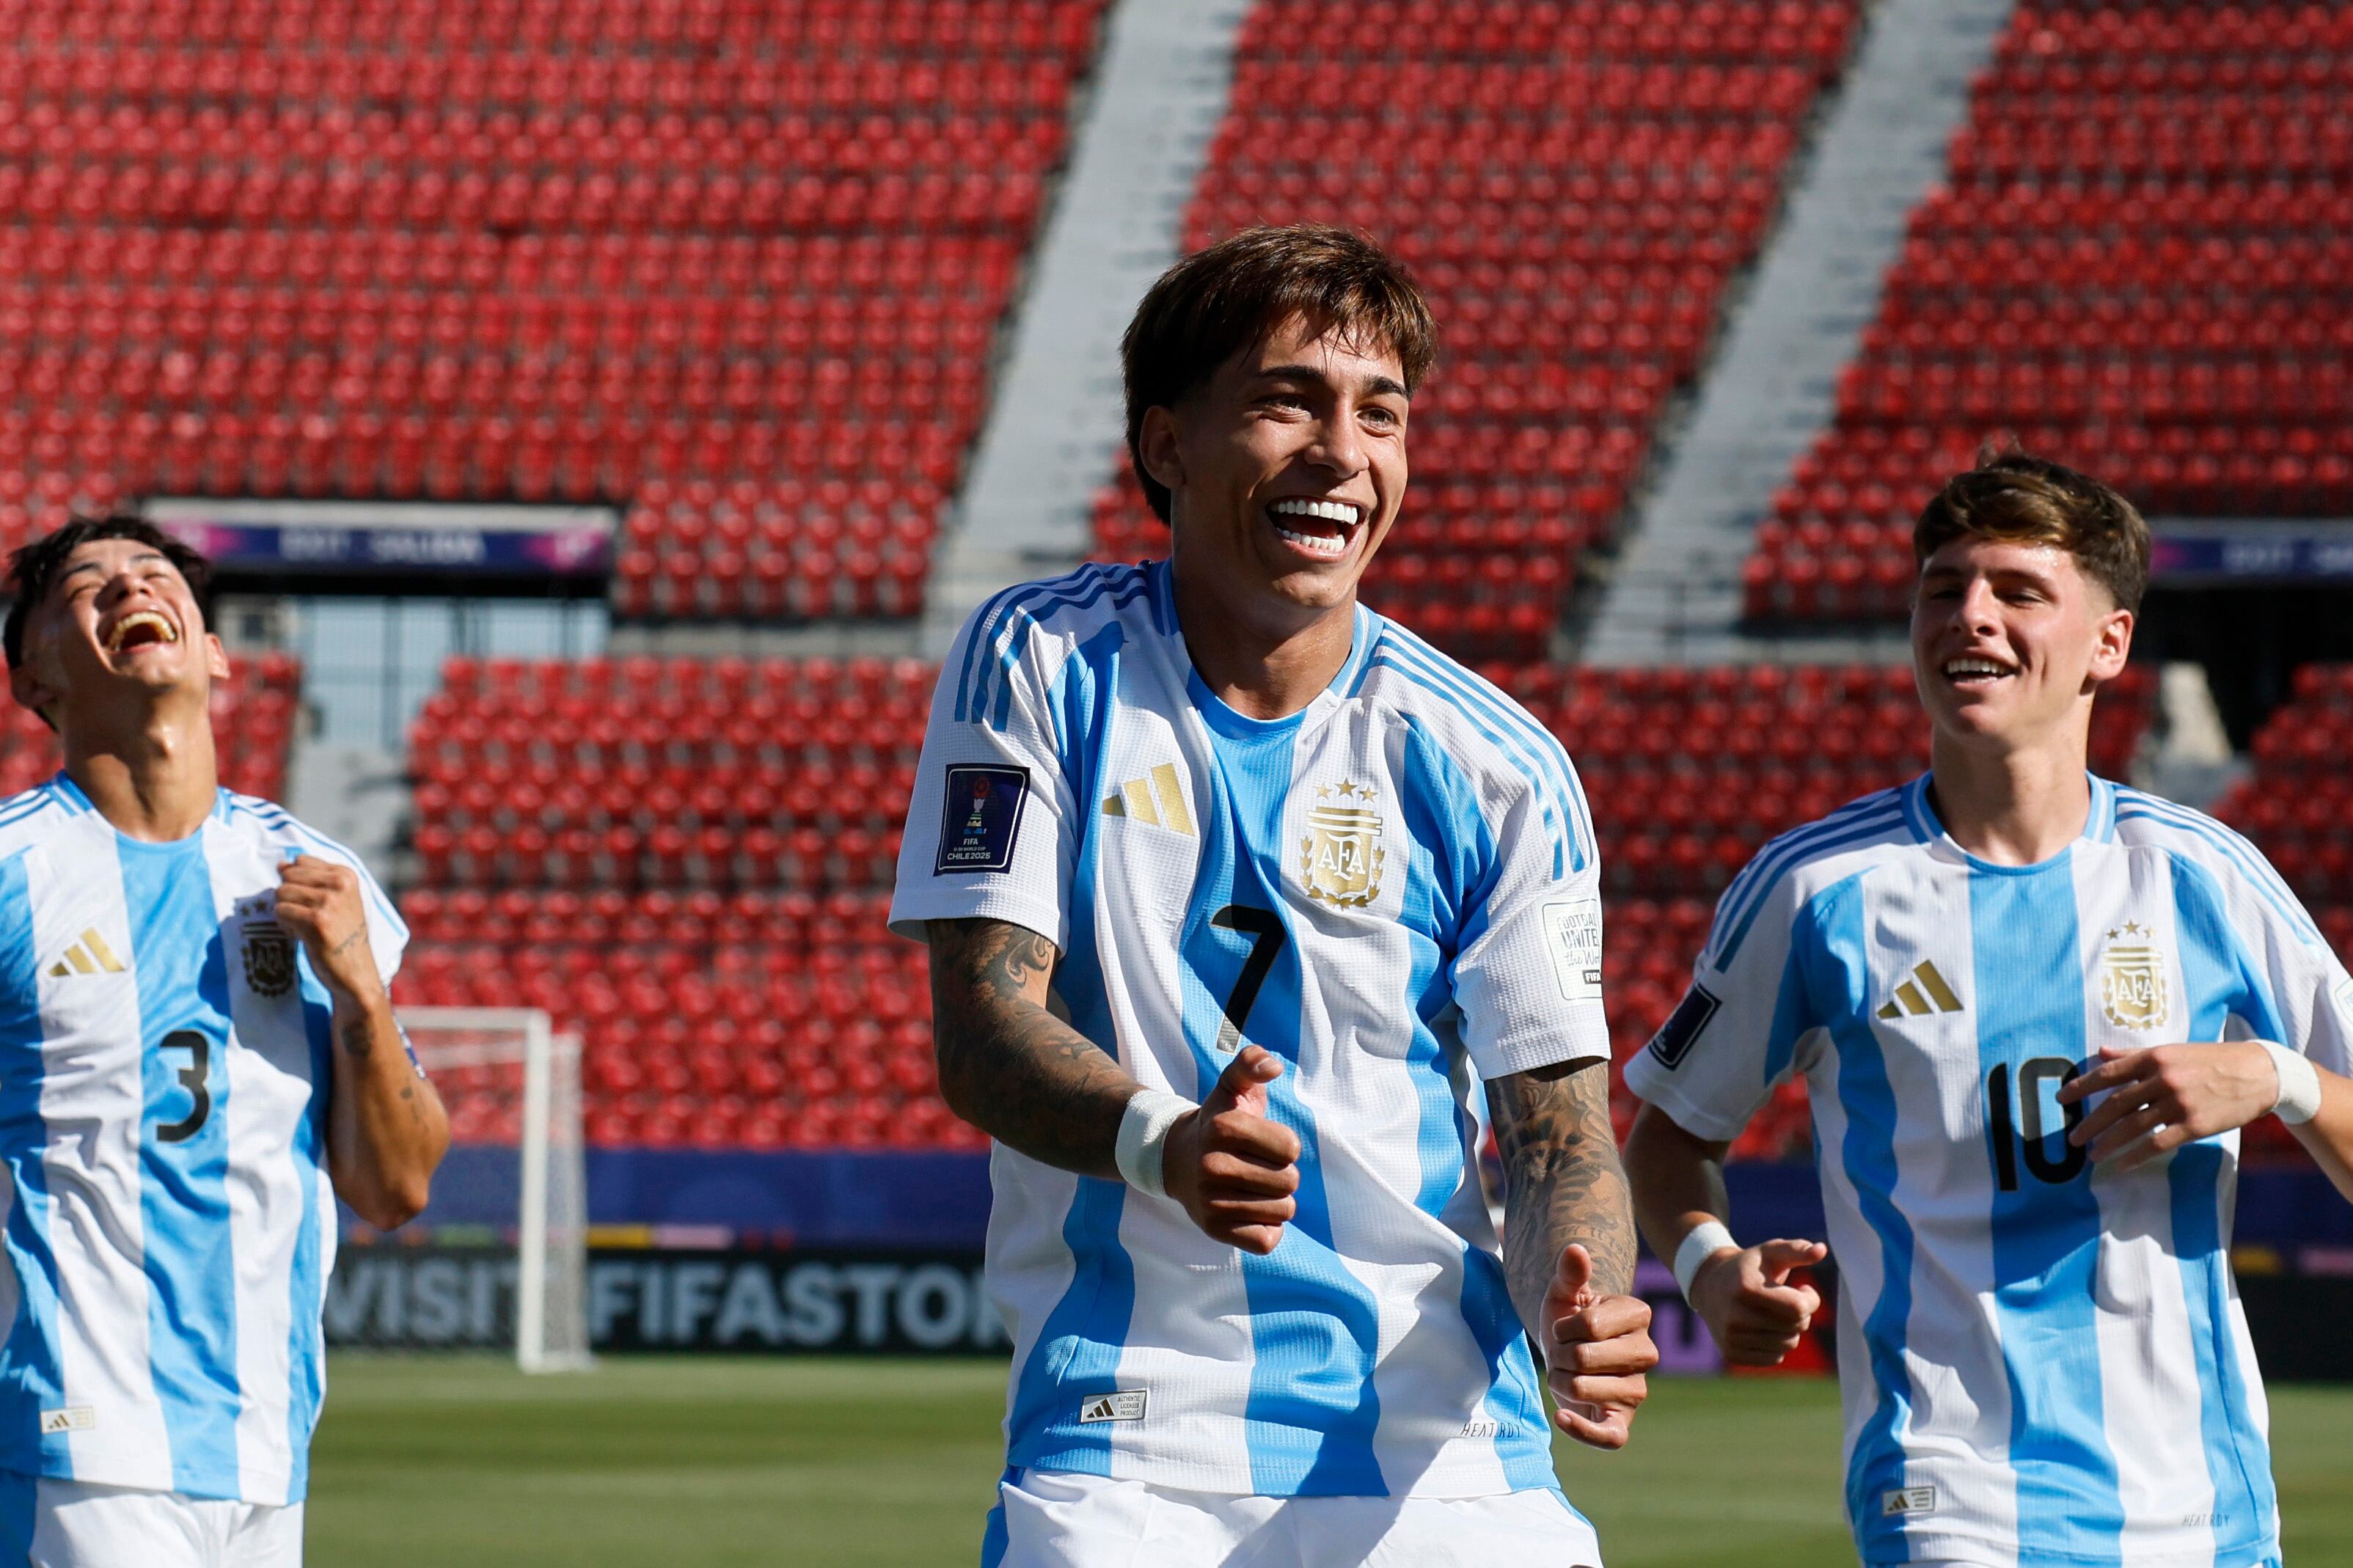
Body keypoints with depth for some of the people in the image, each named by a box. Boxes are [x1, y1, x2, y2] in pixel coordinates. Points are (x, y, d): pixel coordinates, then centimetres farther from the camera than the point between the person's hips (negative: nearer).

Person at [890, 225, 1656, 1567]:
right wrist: (1161, 1142, -27)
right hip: (1126, 1442, -1)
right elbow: (982, 1026, -6)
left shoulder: (1496, 768, 1)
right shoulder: (1042, 668, 0)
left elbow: (1564, 1129, 1)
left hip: (1438, 1448, 1)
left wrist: (1582, 1318, -22)